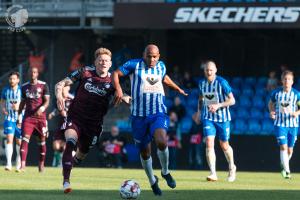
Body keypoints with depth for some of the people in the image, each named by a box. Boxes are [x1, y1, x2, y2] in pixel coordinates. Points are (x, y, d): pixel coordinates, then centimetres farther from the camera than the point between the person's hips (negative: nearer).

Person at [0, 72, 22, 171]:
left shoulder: (22, 90, -4)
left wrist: (19, 107, -18)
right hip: (9, 118, 1)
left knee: (19, 142, 6)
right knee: (9, 139, -14)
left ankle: (18, 164, 21)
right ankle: (8, 163, -19)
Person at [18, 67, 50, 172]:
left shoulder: (43, 85, 0)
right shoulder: (24, 87, 11)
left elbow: (47, 101, -4)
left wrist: (42, 108, -24)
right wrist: (18, 116, 16)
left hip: (40, 117, -1)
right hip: (28, 117, 2)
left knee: (42, 141, 7)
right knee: (25, 139, -14)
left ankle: (41, 163, 24)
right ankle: (22, 164, -21)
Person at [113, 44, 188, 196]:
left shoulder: (161, 66, 9)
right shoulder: (134, 65, -2)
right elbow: (116, 74, 0)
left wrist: (178, 89, 42)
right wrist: (118, 89, -16)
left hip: (158, 114, 1)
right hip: (139, 115, -1)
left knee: (162, 142, -26)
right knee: (144, 152, 6)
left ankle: (165, 172, 0)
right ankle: (152, 181, 31)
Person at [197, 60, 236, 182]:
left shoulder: (222, 83, -15)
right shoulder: (202, 83, 1)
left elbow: (232, 100, -14)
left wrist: (218, 105, -25)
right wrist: (199, 111, 12)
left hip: (222, 117, -3)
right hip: (208, 118, 3)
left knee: (224, 145, 8)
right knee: (209, 143, -15)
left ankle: (232, 168, 36)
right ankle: (213, 173, -19)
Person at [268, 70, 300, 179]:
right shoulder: (276, 92, -3)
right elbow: (271, 103, 14)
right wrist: (271, 112, -5)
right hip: (280, 124, -1)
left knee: (290, 149, 10)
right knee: (283, 146, -15)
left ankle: (284, 166, 37)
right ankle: (287, 171, -15)